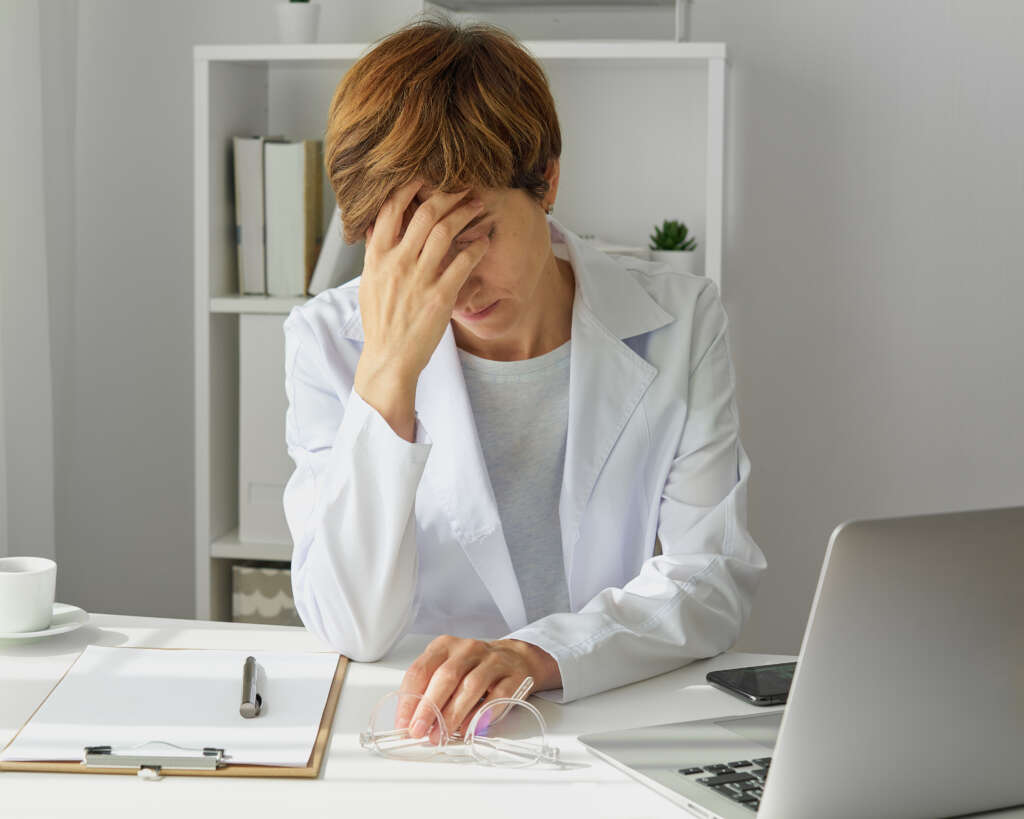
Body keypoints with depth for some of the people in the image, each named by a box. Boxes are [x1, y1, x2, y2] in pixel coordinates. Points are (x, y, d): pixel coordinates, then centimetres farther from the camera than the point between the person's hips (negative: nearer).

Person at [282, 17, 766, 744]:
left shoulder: (676, 324, -3)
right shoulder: (331, 341, -5)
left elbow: (712, 578, -7)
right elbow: (354, 630, -13)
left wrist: (540, 654, -24)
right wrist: (388, 372, -23)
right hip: (414, 732, 1)